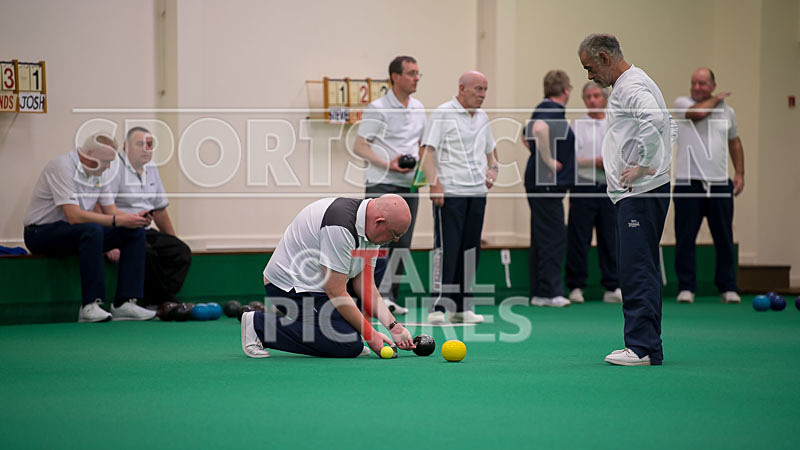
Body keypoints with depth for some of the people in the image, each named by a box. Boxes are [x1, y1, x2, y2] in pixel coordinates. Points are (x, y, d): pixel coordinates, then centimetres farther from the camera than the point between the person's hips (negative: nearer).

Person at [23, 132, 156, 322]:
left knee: (135, 232, -7)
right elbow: (74, 216, -29)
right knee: (92, 230, -38)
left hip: (78, 233, 9)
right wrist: (118, 220, -29)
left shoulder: (100, 174, 7)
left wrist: (133, 218, -15)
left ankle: (124, 303, -15)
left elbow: (111, 211, 8)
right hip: (41, 233, -9)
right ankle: (90, 306, -37)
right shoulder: (62, 167, -21)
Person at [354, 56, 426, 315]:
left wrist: (420, 161, 4)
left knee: (402, 245, 6)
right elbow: (359, 147, -9)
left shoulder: (418, 108, 12)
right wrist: (388, 164, -19)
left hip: (409, 186, 7)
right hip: (382, 184, -7)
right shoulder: (378, 109, -8)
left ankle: (388, 297, 13)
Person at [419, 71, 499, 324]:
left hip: (477, 192, 7)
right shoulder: (442, 114, -5)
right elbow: (428, 151, -10)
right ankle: (438, 307, -9)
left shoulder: (482, 117, 16)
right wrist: (434, 183, -21)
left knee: (470, 250, 7)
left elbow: (490, 150, 29)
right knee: (446, 248, -10)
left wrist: (493, 168, 9)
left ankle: (461, 307, 12)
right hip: (449, 192, -7)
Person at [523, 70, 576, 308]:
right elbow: (539, 128, -34)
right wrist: (548, 160, -25)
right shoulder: (553, 111, -14)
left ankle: (539, 293, 15)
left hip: (539, 183, 10)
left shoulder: (544, 109, 16)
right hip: (547, 183, -10)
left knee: (541, 239, 12)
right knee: (553, 237, -9)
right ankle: (550, 292, -9)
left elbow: (527, 138, 31)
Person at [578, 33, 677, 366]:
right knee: (637, 270, 11)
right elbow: (670, 126, 30)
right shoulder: (633, 84, 21)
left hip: (641, 193, -11)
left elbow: (655, 120, -31)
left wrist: (645, 165, -22)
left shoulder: (630, 86, -11)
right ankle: (646, 347, 13)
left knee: (637, 270, -12)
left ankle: (642, 347, -13)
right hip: (636, 193, 11)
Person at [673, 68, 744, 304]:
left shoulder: (727, 112, 12)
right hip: (688, 184, -3)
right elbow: (698, 113, -20)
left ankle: (728, 287, 12)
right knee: (685, 239, -3)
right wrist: (716, 99, -1)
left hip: (720, 184, 3)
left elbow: (734, 142, 22)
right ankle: (686, 288, 4)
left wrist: (740, 173, 13)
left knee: (724, 239, 4)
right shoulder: (682, 104, 1)